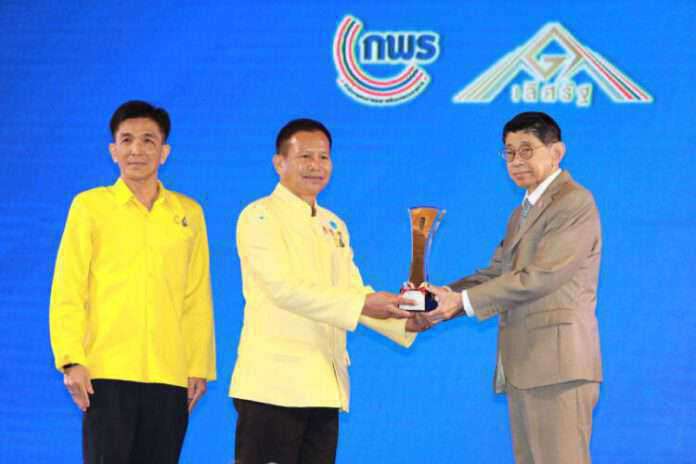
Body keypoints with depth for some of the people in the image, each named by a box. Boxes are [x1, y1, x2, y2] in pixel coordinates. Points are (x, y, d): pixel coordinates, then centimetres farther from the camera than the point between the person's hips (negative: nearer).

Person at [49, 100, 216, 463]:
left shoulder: (189, 213, 13)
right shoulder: (90, 206, 6)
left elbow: (198, 298, 14)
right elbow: (67, 290, 3)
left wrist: (200, 366, 8)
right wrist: (71, 361, -7)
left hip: (170, 376, 2)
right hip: (107, 372, -2)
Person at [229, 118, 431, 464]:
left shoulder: (334, 226, 21)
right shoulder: (261, 216, -4)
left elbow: (354, 293, 15)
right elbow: (283, 289, -16)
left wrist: (404, 322, -4)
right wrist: (362, 304, -22)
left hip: (325, 386, 7)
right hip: (274, 384, -7)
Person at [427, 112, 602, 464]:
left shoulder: (575, 201, -7)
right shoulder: (522, 213, 24)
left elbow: (541, 277, -16)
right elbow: (494, 275, 17)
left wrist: (464, 301, -14)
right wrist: (443, 296, -1)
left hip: (557, 362, -9)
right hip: (523, 368, 9)